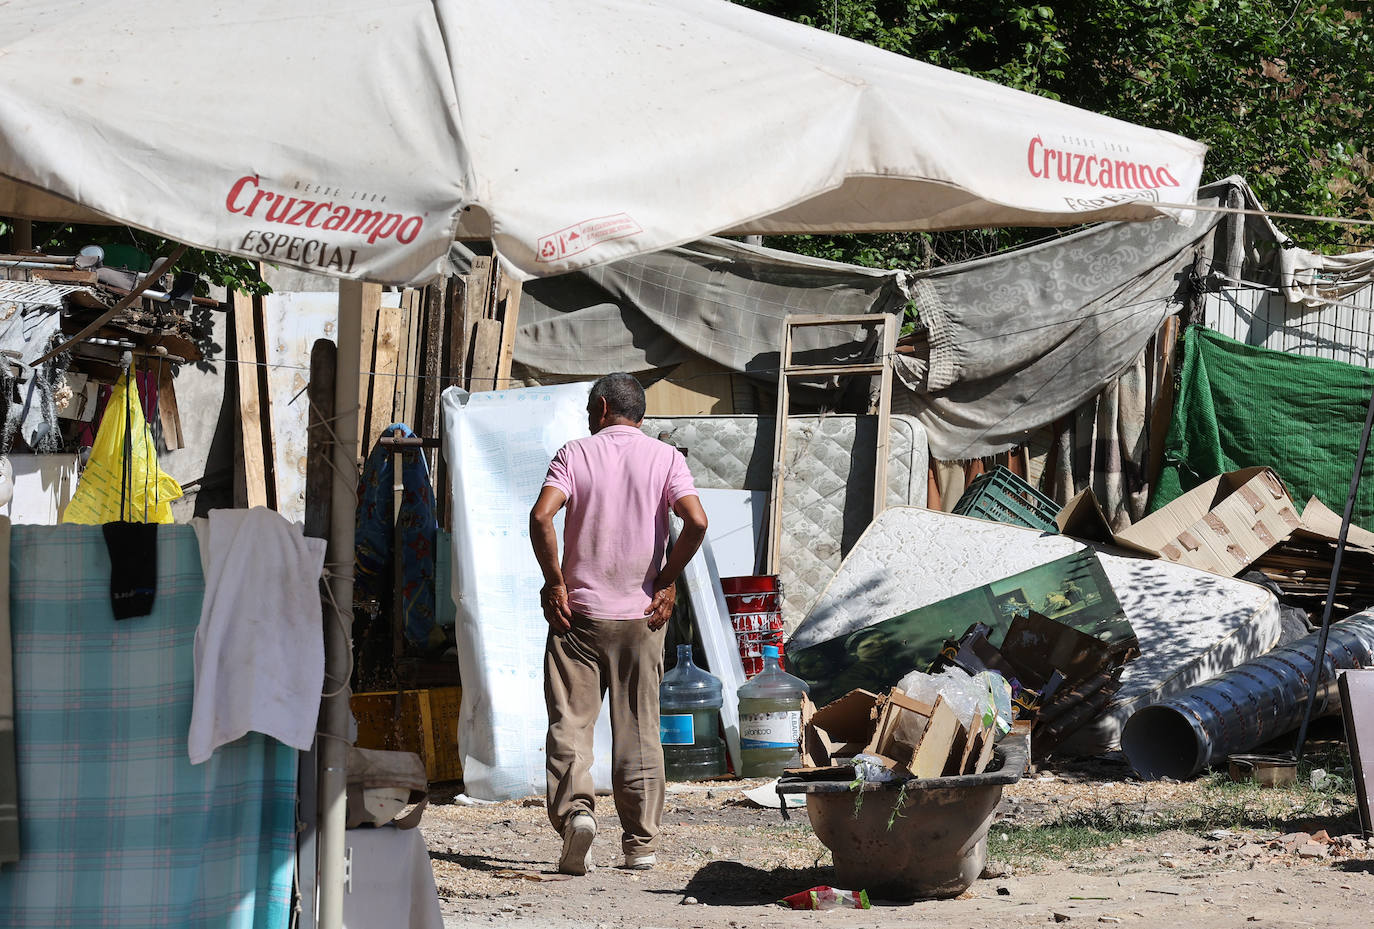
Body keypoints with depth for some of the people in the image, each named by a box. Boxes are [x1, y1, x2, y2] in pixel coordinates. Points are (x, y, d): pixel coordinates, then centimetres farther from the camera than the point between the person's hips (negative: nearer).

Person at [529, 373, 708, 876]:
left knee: (569, 722, 3)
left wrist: (554, 581, -5)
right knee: (638, 730, 8)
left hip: (579, 611, -1)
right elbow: (696, 521, -12)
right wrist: (667, 579, -1)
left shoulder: (575, 454, 0)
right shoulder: (665, 458, 2)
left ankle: (575, 808, -19)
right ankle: (641, 842, 9)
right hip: (641, 615, 1)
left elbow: (541, 516, -14)